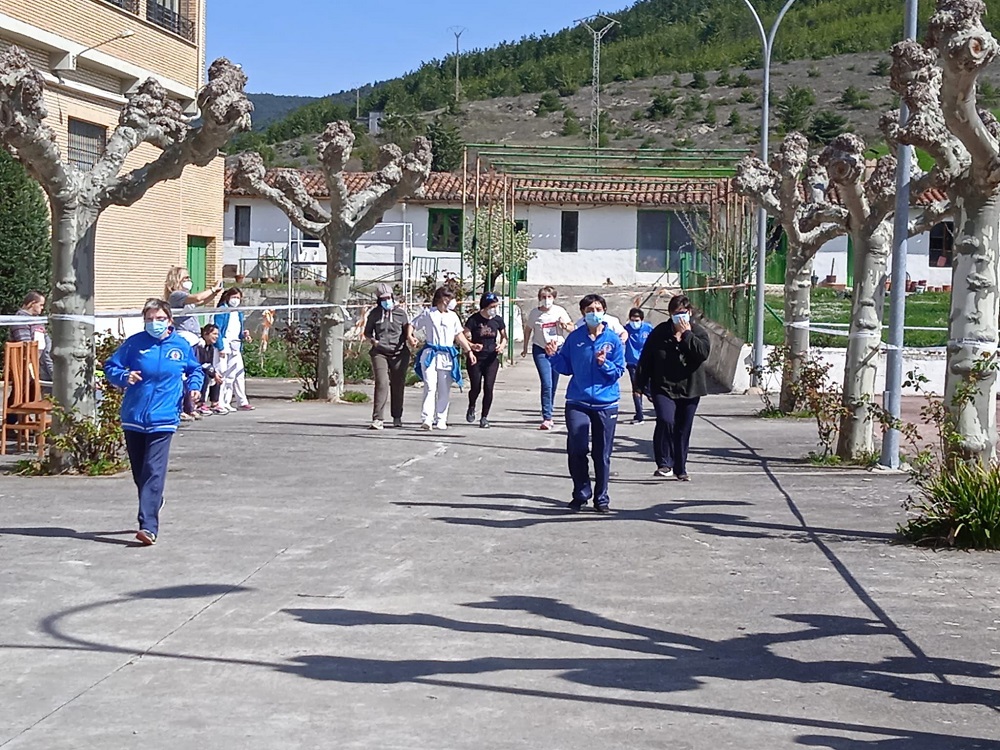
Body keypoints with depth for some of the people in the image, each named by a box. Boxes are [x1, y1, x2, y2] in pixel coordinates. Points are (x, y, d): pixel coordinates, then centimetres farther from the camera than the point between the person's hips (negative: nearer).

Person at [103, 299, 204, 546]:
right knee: (139, 473, 13)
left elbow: (195, 370, 22)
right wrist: (123, 376, -14)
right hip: (133, 418, 2)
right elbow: (110, 366, 6)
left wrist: (194, 385, 2)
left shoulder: (181, 345, 3)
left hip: (162, 420, -2)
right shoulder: (134, 343, 0)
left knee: (153, 472, -13)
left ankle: (148, 527, -18)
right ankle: (153, 506, 38)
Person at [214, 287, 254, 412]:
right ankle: (221, 403, -4)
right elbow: (217, 330, -12)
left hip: (236, 347, 8)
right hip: (225, 345, -7)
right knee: (225, 375, -8)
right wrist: (220, 347, -18)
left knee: (240, 374, 7)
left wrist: (244, 335, 1)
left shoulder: (239, 313, 18)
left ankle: (242, 402, 13)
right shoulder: (223, 310, -6)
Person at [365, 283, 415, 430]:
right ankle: (378, 419, -18)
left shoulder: (401, 313, 5)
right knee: (381, 383, -15)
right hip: (379, 353, -1)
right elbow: (367, 332, 17)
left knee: (398, 385, 8)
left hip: (399, 353, 1)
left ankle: (397, 417, 26)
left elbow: (408, 332, 10)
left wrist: (410, 339, -13)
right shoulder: (375, 313, 7)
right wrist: (372, 341, -4)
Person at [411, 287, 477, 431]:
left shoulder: (453, 316, 15)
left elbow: (459, 335, 21)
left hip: (447, 356, 4)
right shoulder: (428, 314, 5)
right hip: (430, 354, -4)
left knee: (444, 390, 5)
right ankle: (426, 420, -19)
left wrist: (469, 351, 17)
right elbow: (412, 325, 9)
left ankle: (441, 420, 12)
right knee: (430, 387, -14)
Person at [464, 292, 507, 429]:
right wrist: (472, 346, -27)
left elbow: (504, 336, 16)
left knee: (488, 388, -7)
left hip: (491, 359, 2)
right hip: (476, 359, -2)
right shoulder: (474, 319, -9)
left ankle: (484, 417, 8)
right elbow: (464, 338, -7)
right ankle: (472, 407, 32)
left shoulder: (498, 319, 2)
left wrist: (502, 345, -6)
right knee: (475, 388, -2)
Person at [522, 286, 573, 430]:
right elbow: (528, 329, 10)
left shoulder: (560, 311, -3)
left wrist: (564, 325, -16)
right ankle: (547, 418, -15)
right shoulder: (534, 313, -5)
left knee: (553, 385, 9)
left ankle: (548, 415, 24)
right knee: (546, 384, -14)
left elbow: (571, 328, 6)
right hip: (540, 350, -2)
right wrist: (525, 348, 14)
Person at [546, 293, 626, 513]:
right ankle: (581, 493, 8)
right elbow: (566, 368, 10)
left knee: (602, 454, 5)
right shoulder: (574, 338, 4)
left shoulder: (613, 340, 1)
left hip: (606, 404, -1)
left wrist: (604, 364, -17)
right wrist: (554, 356, -6)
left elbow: (619, 371, 0)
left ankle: (601, 498, 16)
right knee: (576, 450, -8)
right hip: (578, 402, 1)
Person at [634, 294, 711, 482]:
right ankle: (664, 463, -13)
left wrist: (687, 334, -18)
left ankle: (680, 469, 23)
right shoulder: (660, 332, 0)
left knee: (683, 430, 9)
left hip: (689, 390, 2)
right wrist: (641, 384, 1)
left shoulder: (698, 332, 1)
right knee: (665, 420, -24)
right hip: (663, 388, -2)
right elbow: (645, 359, 3)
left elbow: (703, 352, -18)